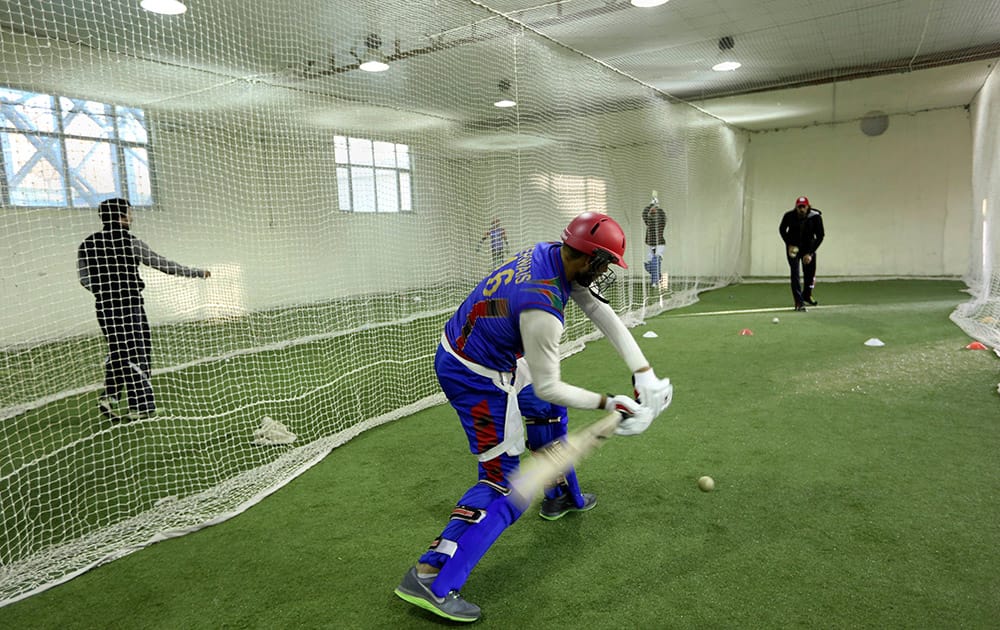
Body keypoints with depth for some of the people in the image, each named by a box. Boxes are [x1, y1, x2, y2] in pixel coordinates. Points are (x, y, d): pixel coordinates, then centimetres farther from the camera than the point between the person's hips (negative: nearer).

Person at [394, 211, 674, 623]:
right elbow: (547, 386, -22)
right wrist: (607, 403, -13)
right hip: (476, 379, -10)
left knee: (549, 413, 27)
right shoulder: (542, 308, -32)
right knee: (503, 486, -3)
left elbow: (604, 315, -4)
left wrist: (643, 373, -9)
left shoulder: (553, 254, -7)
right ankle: (430, 577, -3)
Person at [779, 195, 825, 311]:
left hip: (809, 247, 1)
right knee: (795, 273, -12)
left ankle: (807, 295, 35)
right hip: (793, 247, -1)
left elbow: (820, 236, -14)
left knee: (810, 272, 8)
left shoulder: (816, 217, -21)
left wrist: (810, 253, -20)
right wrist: (789, 244, -10)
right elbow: (782, 230, -1)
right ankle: (799, 302, -12)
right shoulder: (789, 216, -21)